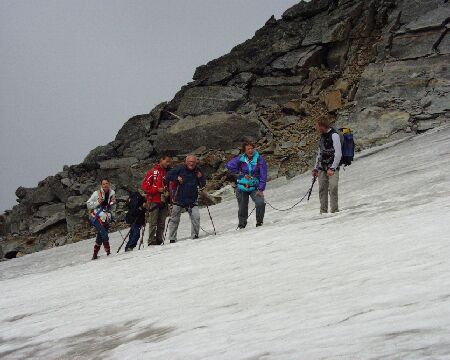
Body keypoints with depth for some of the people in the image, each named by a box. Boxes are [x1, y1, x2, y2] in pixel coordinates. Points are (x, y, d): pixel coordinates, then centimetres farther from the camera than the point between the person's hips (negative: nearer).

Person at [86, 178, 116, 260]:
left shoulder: (112, 194, 10)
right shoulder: (97, 194, -4)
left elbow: (112, 209, 18)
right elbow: (88, 204, -2)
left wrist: (113, 203, -3)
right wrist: (98, 202, -15)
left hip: (105, 218, 5)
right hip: (96, 217, -5)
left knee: (100, 236, 8)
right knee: (104, 234, -21)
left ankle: (95, 254, 21)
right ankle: (108, 251, -18)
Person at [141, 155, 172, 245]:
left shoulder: (169, 173, 16)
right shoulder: (153, 171, 3)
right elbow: (145, 185, -2)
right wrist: (157, 189, -12)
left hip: (164, 201, 4)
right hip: (154, 201, -4)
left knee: (161, 223, 2)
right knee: (153, 223, -7)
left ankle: (159, 240, 4)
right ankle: (151, 241, -8)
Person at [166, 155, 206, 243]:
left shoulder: (197, 171, 4)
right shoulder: (180, 169, -6)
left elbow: (202, 186, 7)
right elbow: (168, 175, -3)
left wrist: (201, 178, -10)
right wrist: (177, 178, -16)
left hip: (192, 200, 2)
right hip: (178, 199, -2)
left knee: (196, 217, -14)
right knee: (174, 219, 5)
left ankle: (195, 235, 1)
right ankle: (172, 238, 16)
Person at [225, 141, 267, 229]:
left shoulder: (259, 159, -9)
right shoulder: (240, 159, -5)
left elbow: (263, 176, -9)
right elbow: (229, 165, -10)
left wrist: (260, 189, -15)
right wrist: (241, 174, -11)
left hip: (254, 188, -1)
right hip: (242, 188, 1)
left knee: (260, 203, -24)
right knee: (242, 208, 7)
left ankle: (259, 222, -4)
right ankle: (242, 225, 28)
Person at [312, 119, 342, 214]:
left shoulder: (334, 135, -9)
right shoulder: (322, 136, 17)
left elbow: (338, 154, -16)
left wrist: (332, 168, -21)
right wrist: (316, 168, 21)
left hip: (332, 168, -7)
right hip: (322, 168, 7)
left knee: (333, 188, -16)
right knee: (322, 189, 2)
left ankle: (334, 210, -15)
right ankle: (323, 211, 3)